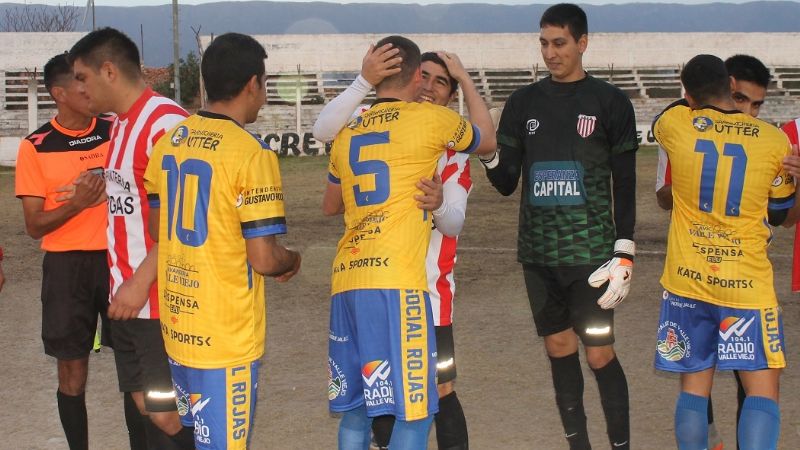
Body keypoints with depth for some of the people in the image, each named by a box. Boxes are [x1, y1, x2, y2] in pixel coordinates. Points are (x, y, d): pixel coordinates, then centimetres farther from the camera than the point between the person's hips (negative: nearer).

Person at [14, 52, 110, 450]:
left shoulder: (115, 133, 3)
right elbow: (34, 226, -4)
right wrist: (78, 203, -20)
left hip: (119, 258, 2)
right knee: (72, 369, 4)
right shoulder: (36, 148, -4)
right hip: (67, 266, -2)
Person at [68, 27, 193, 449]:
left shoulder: (165, 123, -17)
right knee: (140, 406, 12)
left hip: (159, 301, -9)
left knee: (166, 416, -5)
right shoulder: (120, 124, 14)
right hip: (127, 299, 9)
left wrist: (140, 283, -21)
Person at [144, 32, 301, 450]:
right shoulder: (251, 153, -16)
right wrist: (293, 260, 4)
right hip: (226, 334, -7)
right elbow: (263, 259, -17)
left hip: (177, 322, 7)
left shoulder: (169, 142, 5)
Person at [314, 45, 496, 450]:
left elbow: (454, 224, -8)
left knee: (440, 391, -5)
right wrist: (364, 82, -32)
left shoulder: (454, 149, 2)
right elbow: (323, 131, -21)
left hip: (428, 288, -1)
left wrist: (438, 207, -32)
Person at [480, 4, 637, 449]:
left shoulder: (611, 103, -1)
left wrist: (624, 254, -6)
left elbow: (625, 186, 0)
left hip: (590, 253, -4)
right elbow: (507, 182, 10)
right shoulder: (524, 102, 8)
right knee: (559, 350, 9)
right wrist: (489, 158, -12)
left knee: (600, 354, -4)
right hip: (538, 253, 4)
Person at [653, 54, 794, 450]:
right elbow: (779, 212, 9)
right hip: (747, 283, -2)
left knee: (693, 386, 10)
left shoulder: (676, 125, -5)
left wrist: (693, 98, 33)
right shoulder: (775, 141, -4)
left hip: (687, 281, 2)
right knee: (762, 389, 1)